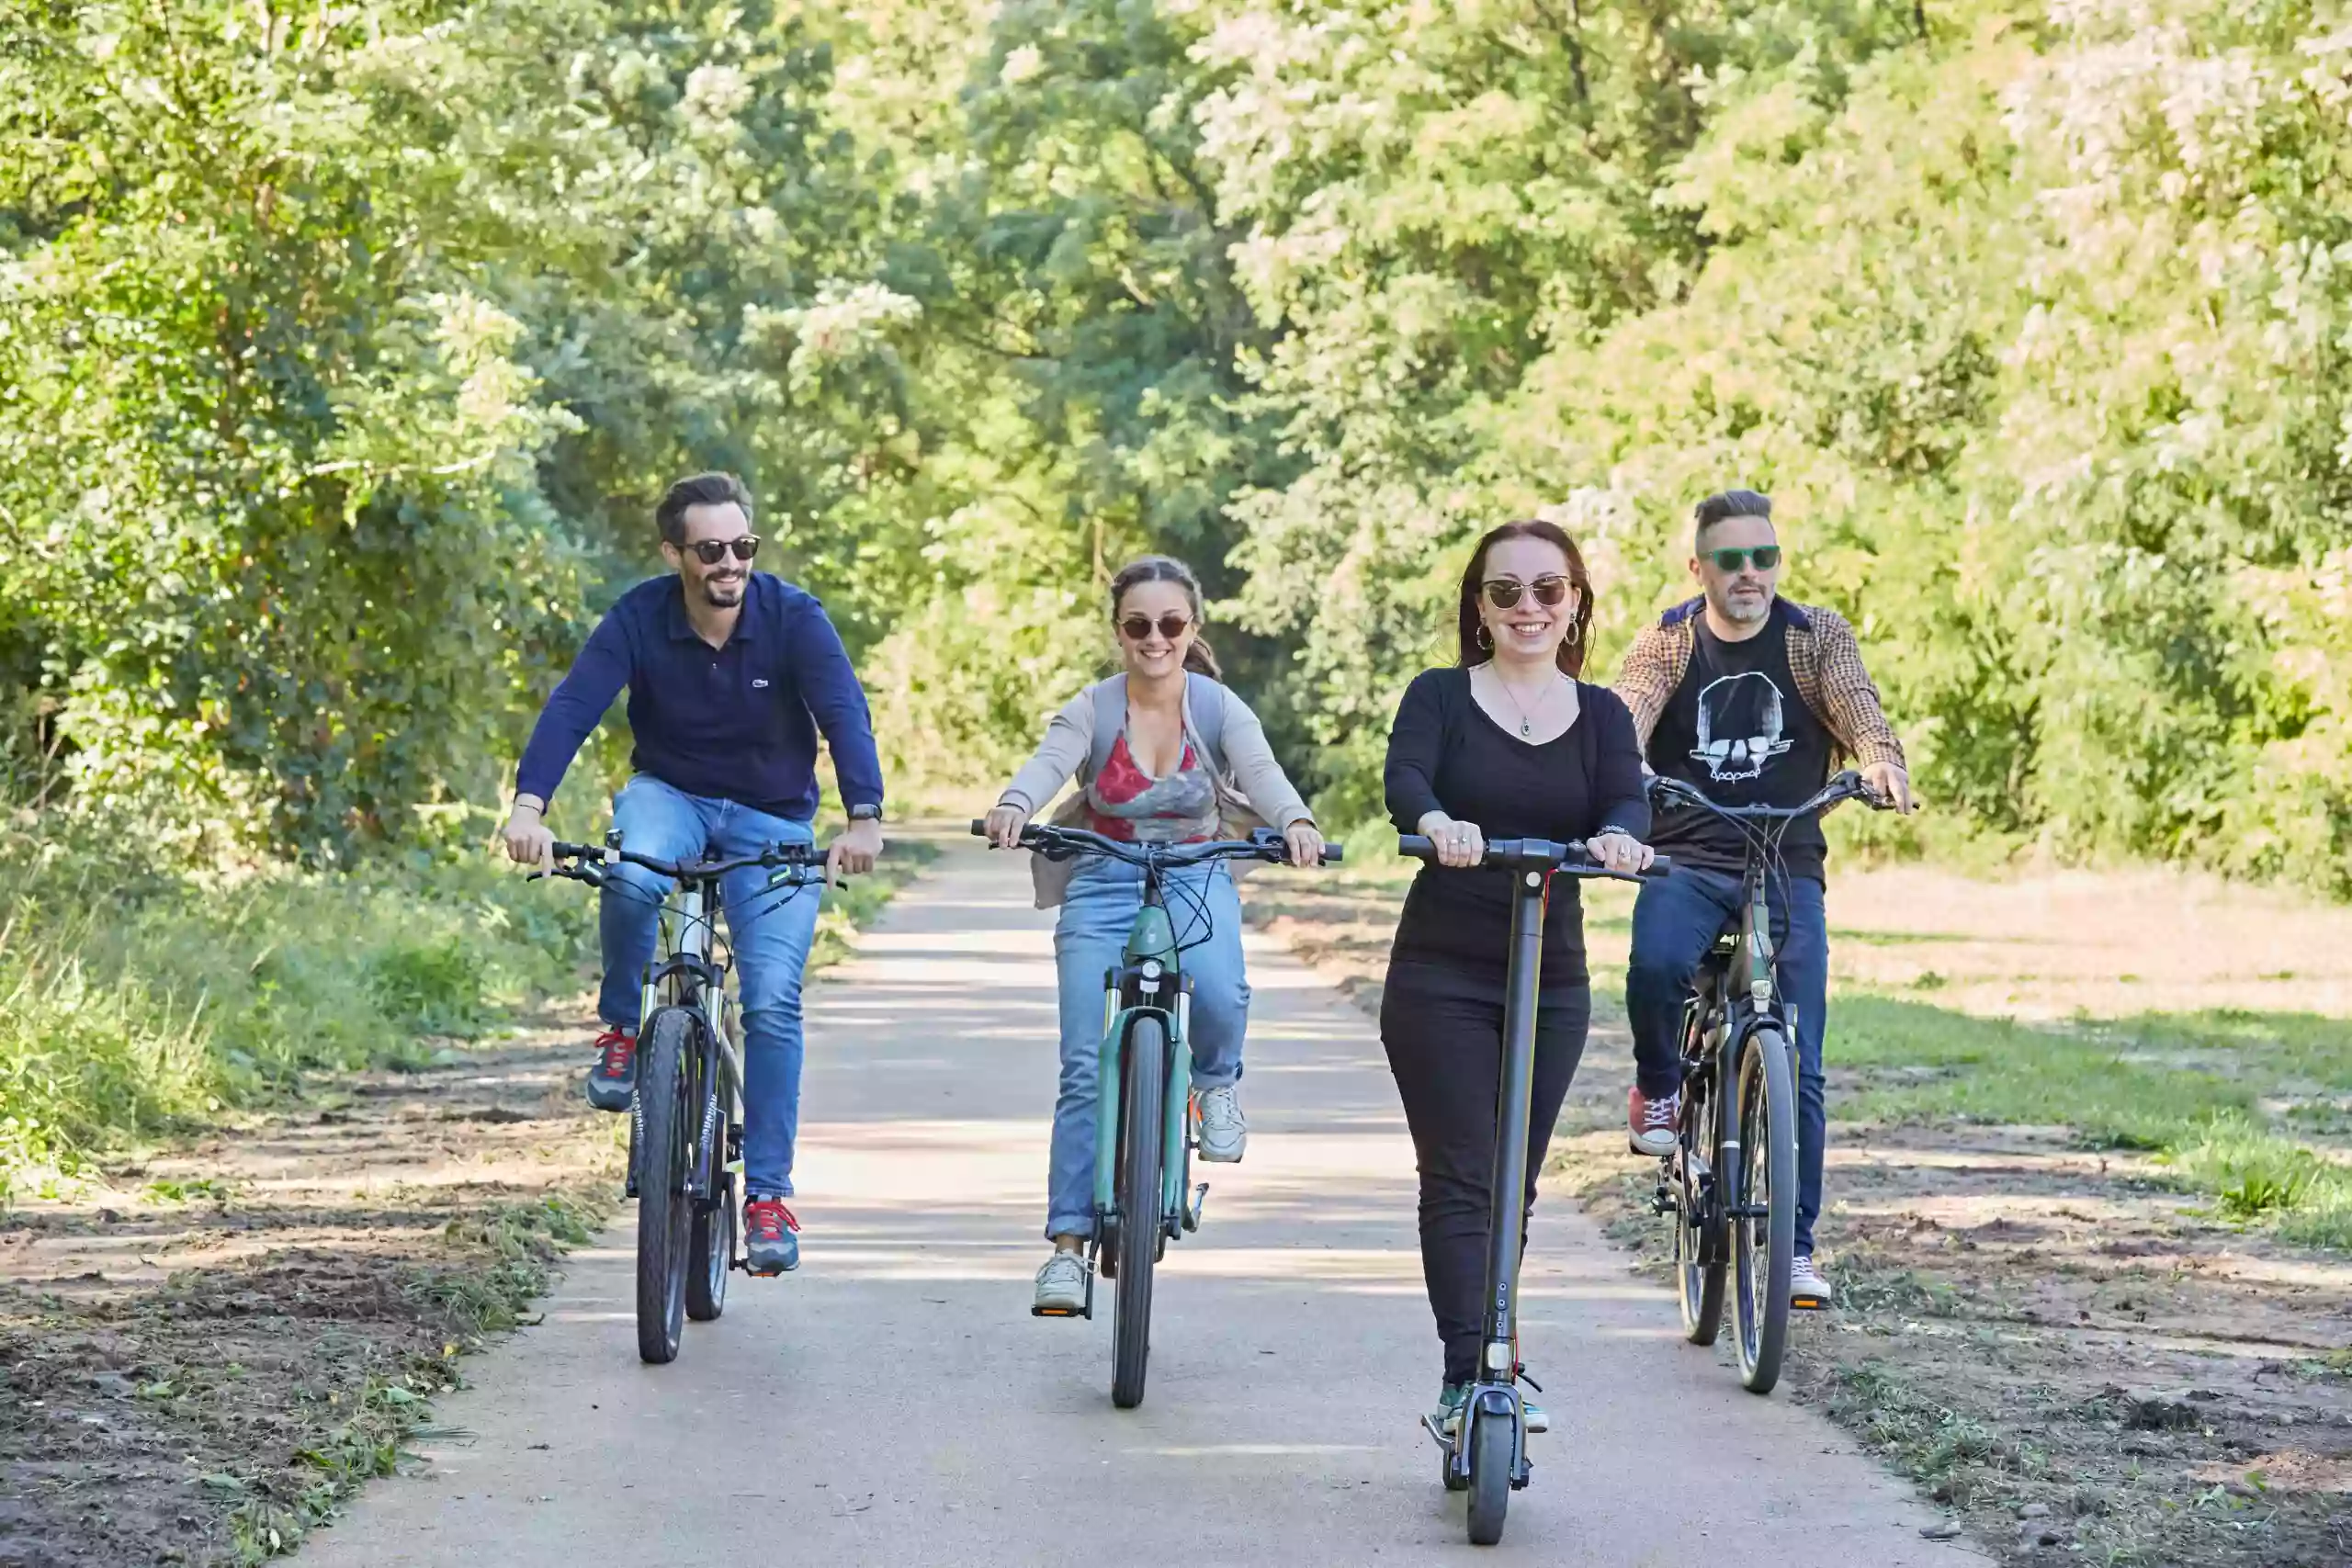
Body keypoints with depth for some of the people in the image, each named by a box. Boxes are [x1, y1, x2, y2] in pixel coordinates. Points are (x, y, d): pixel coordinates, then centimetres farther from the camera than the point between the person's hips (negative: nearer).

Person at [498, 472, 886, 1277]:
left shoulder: (793, 617, -19)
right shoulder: (640, 618, -17)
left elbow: (845, 714, -29)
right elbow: (572, 706, -27)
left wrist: (864, 817, -46)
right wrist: (528, 804, -44)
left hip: (772, 822, 0)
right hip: (670, 795, 0)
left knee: (773, 1000, -13)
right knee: (632, 878, -36)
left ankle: (768, 1194, -3)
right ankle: (622, 1030, -10)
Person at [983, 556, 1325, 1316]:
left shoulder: (1219, 708, -4)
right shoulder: (1092, 709, -7)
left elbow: (1261, 771, -21)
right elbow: (1048, 764, -25)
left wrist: (1296, 822, -44)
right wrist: (1012, 807, -49)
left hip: (1196, 880, 0)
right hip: (1104, 886, 0)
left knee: (1220, 993, -32)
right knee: (1086, 1068, -9)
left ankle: (1216, 1081, 4)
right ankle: (1068, 1242, -1)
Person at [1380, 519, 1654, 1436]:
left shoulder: (1599, 715, 7)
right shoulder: (1441, 698, 0)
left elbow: (1627, 799, -11)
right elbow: (1403, 781, -19)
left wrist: (1618, 837, -35)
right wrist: (1438, 823, -42)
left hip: (1553, 982, 3)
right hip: (1441, 976, -3)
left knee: (1513, 1186, 10)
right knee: (1460, 1180, -9)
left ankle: (1486, 1370, 21)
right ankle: (1468, 1376, -12)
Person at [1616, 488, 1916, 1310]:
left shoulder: (1816, 635, 5)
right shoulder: (1668, 642, 4)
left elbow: (1857, 707, -13)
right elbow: (1626, 718, -13)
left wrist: (1880, 761, -36)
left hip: (1787, 870, 1)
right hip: (1686, 863, -1)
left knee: (1798, 1062, -5)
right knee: (1656, 964, -33)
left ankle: (1796, 1243, 5)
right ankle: (1659, 1087, -2)